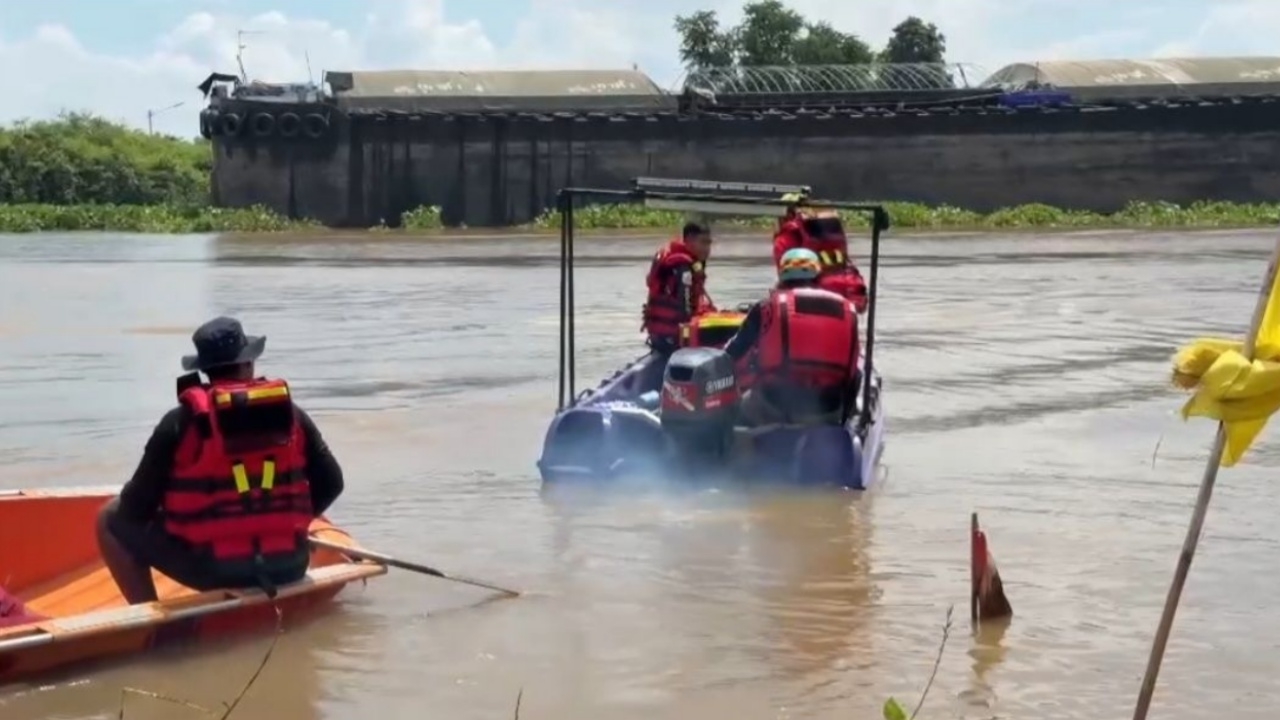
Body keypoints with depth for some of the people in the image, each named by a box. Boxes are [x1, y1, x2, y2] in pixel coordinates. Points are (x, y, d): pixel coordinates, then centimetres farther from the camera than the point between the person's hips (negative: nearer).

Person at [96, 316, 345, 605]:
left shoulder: (181, 421, -6)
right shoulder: (290, 412, 3)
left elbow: (138, 506, -4)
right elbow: (330, 484, 6)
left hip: (212, 569, -4)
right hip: (288, 567, 4)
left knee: (112, 519, 16)